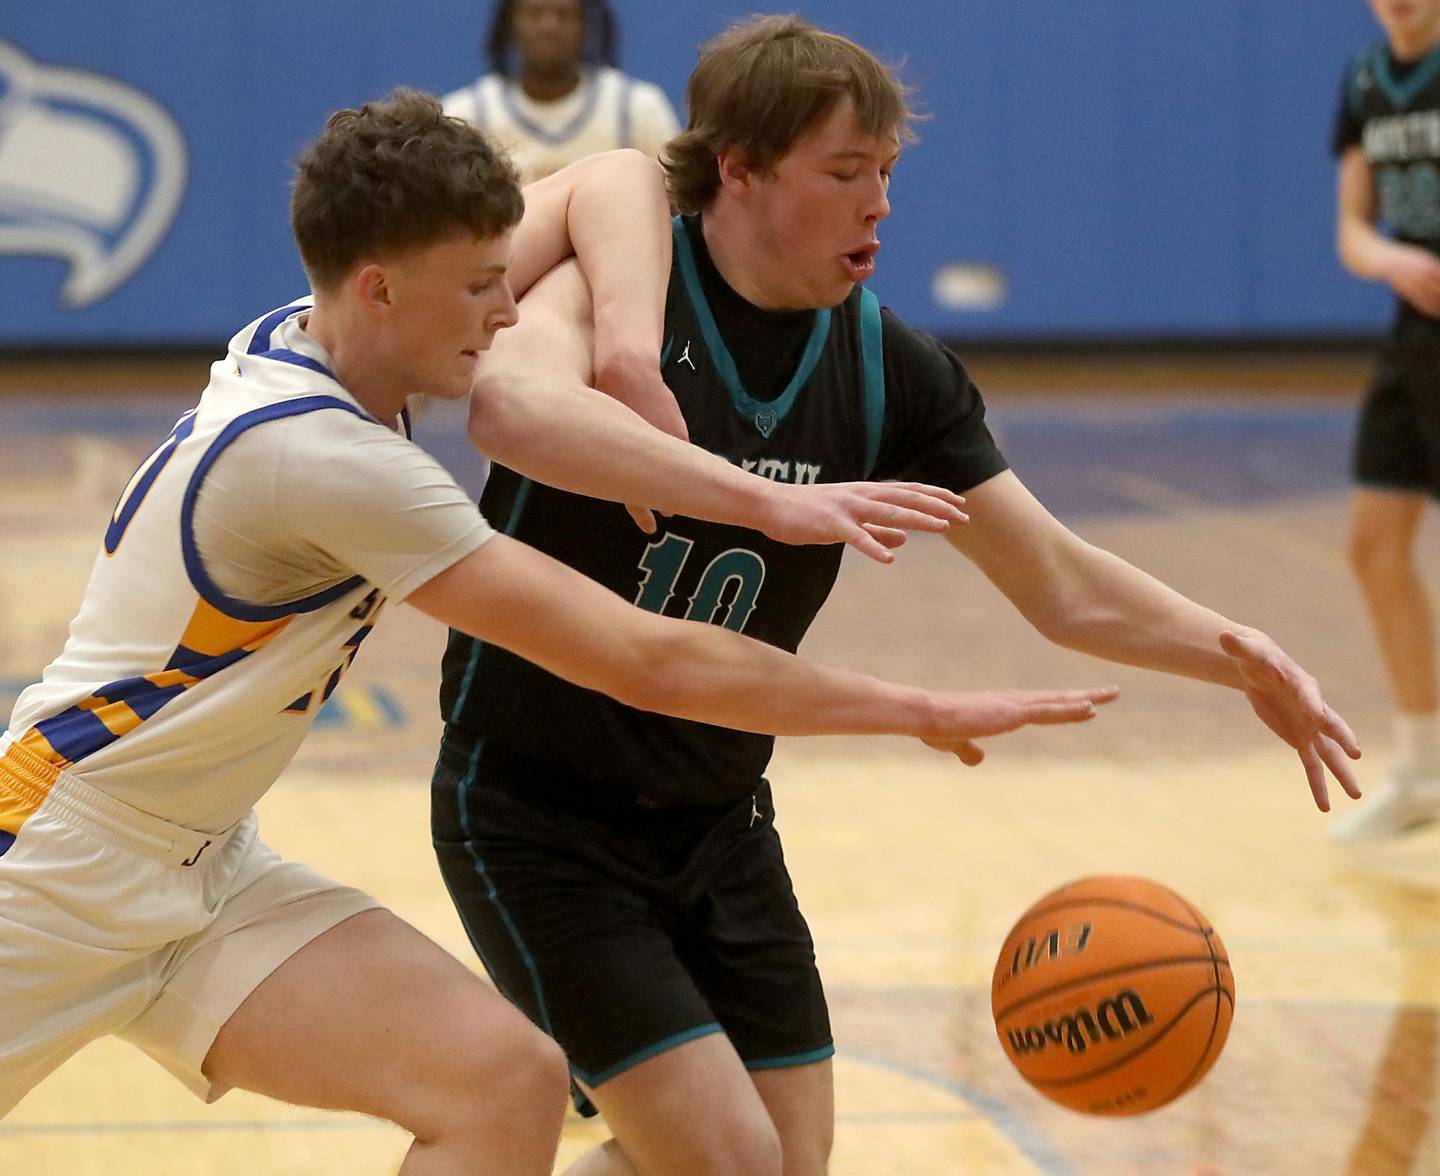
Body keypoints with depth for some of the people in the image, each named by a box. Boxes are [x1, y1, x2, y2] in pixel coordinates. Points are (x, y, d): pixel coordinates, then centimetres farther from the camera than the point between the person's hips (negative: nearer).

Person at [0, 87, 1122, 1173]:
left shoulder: (316, 336, -3)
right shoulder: (323, 455, -28)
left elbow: (604, 184, 10)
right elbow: (649, 663, -27)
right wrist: (923, 710, -20)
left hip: (207, 869, 8)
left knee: (508, 1081, -11)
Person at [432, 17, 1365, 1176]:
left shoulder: (888, 369, -2)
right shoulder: (616, 278, -17)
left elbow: (1059, 582, 0)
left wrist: (1227, 650, -18)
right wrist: (768, 503, -50)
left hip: (718, 821, 6)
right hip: (536, 815, -6)